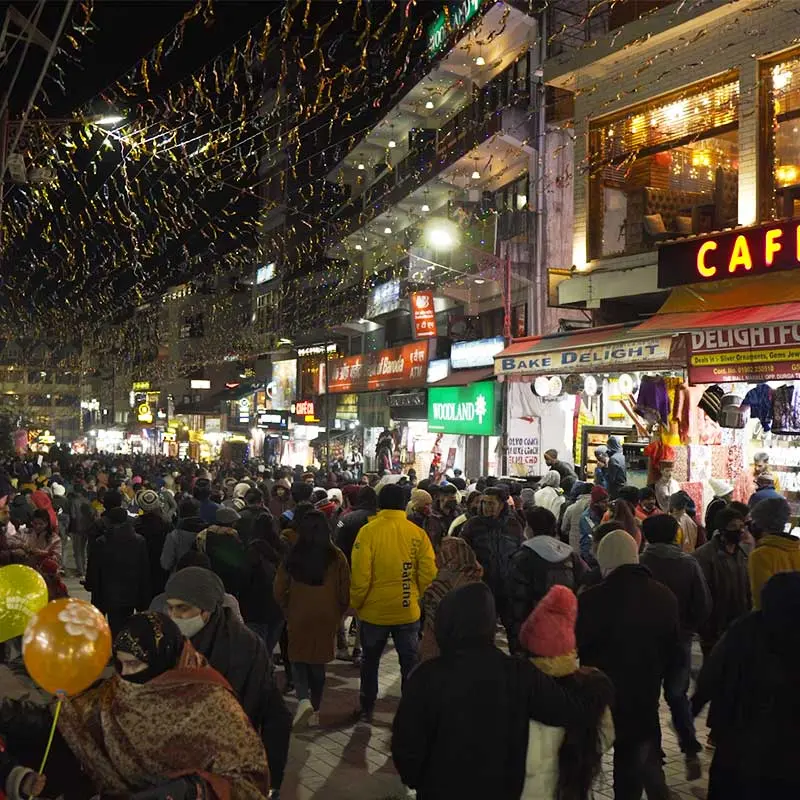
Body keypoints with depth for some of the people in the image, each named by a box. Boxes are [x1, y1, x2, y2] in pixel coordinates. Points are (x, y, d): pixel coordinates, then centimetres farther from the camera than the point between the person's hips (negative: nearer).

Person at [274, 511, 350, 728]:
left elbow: (279, 590, -3)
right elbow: (345, 592, -3)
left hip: (298, 618, -1)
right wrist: (338, 613, 13)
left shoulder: (293, 555, -9)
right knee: (318, 662, 16)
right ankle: (315, 709, 23)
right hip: (327, 619, 1)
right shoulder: (336, 557, -9)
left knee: (298, 660, 14)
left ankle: (304, 699, -9)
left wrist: (288, 611, 13)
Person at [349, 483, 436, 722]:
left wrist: (356, 604, 0)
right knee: (409, 662, 14)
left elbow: (360, 575, -15)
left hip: (374, 611, -1)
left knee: (370, 661, 18)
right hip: (408, 611, 1)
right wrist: (417, 597, 10)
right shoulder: (417, 533, -8)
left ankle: (367, 708, 29)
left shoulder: (368, 531, -15)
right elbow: (428, 573, -8)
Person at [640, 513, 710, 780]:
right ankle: (691, 751, 5)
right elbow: (704, 605, -7)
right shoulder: (689, 563, -8)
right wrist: (688, 628, 10)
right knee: (677, 695, 18)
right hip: (680, 640, 3)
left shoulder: (640, 563, -17)